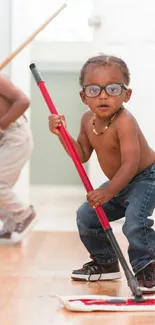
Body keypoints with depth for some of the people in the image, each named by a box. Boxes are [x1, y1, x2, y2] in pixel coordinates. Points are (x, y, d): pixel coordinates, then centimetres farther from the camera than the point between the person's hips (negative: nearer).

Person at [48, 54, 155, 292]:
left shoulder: (124, 122, -32)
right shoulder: (88, 120, -5)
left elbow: (131, 164, -37)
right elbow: (83, 155, 4)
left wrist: (108, 192, -43)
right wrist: (62, 134, -10)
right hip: (119, 184, 9)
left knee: (134, 219, -31)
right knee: (86, 216, 12)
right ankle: (105, 263, 29)